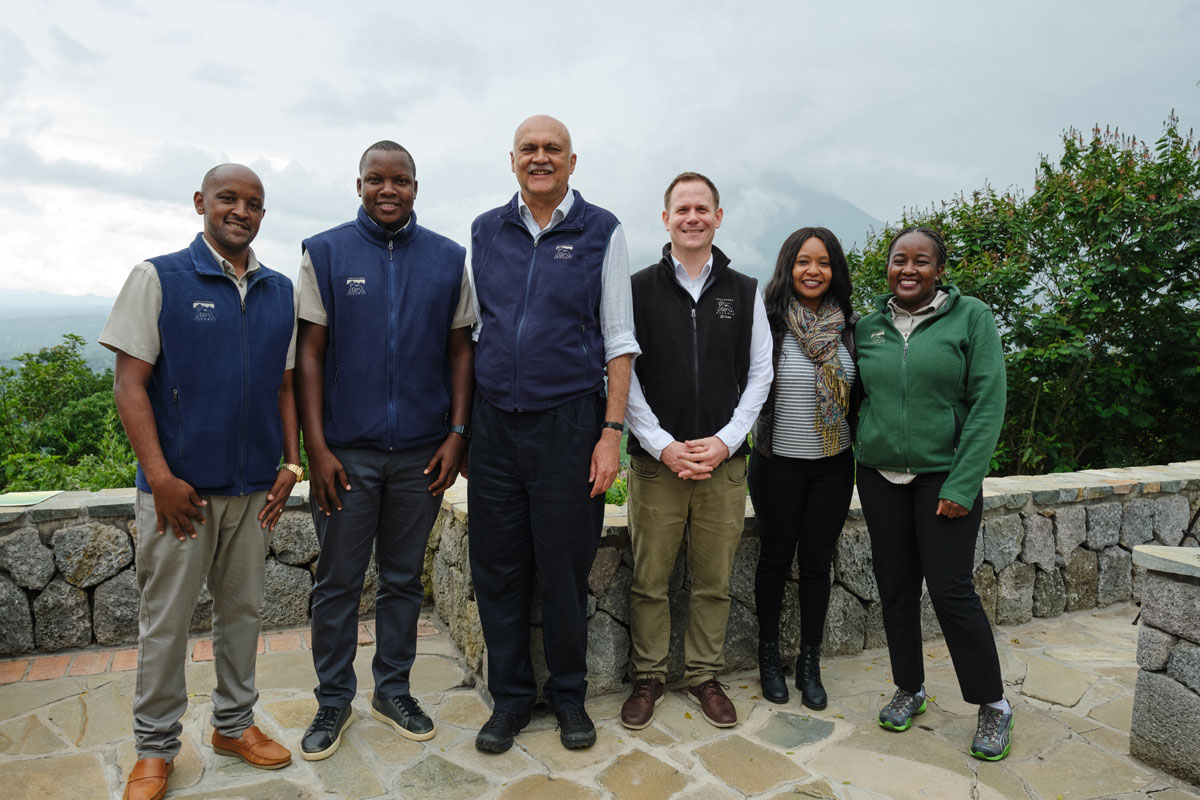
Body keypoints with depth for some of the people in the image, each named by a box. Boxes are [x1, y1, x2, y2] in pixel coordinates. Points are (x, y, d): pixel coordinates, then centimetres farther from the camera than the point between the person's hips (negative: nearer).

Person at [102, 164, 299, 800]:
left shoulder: (279, 291, 8)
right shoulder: (158, 278, -4)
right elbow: (130, 382, -8)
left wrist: (291, 463, 3)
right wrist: (161, 478, -14)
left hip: (254, 487, 4)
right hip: (178, 486, -3)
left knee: (242, 609, 15)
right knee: (165, 619, 8)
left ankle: (234, 723, 32)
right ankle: (155, 747, 26)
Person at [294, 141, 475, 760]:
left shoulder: (448, 259, 5)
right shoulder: (324, 253, 2)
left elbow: (461, 349, 6)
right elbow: (309, 353, -1)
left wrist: (457, 434, -2)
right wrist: (316, 447, -7)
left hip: (422, 451, 1)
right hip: (346, 450, -1)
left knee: (403, 577, 13)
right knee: (337, 580, 9)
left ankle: (393, 691, 30)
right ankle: (333, 700, 26)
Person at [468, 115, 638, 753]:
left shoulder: (601, 233, 2)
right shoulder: (485, 231, 10)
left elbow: (619, 339, 0)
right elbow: (470, 329, 14)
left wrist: (612, 431, -8)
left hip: (569, 422, -3)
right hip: (495, 423, 3)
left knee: (564, 571, 7)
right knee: (497, 569, 9)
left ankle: (568, 695, 29)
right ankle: (510, 696, 28)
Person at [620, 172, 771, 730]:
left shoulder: (745, 292, 9)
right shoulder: (640, 289, 3)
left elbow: (759, 374, 7)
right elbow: (625, 375, -2)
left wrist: (726, 440, -6)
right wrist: (663, 446, -11)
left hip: (724, 460, 2)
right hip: (656, 459, -1)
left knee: (714, 581, 10)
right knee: (650, 579, 5)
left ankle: (704, 676, 27)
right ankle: (648, 678, 23)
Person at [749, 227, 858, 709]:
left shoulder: (849, 326, 3)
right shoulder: (768, 322, -9)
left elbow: (860, 393, 11)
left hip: (833, 465, 3)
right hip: (778, 463, -3)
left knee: (817, 562, 11)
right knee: (775, 558, 11)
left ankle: (810, 664, 27)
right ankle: (769, 657, 29)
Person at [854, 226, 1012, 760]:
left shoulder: (970, 317, -4)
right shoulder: (868, 327, 6)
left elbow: (988, 403, -9)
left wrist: (963, 484, -14)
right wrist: (860, 454, 3)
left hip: (944, 475, -3)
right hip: (880, 476, 4)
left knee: (950, 589, -4)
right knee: (895, 587, 9)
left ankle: (994, 706, 17)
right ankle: (909, 690, 29)